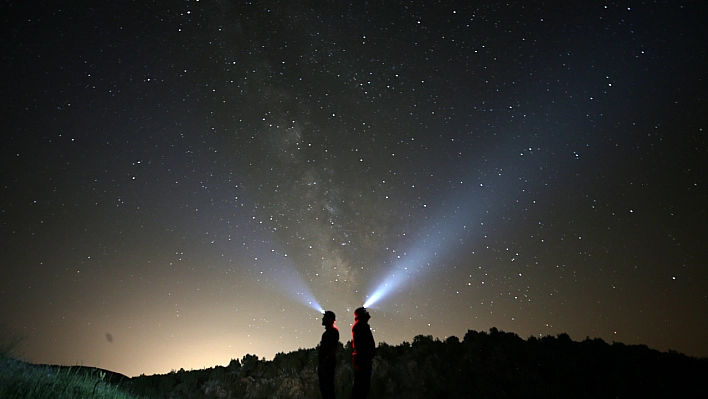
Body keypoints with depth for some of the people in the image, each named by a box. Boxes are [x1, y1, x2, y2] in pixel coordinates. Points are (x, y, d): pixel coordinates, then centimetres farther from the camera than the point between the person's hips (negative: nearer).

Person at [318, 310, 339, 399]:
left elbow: (335, 346, -20)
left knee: (328, 385, -8)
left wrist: (326, 358, -22)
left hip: (328, 362, -10)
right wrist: (320, 361, 18)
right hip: (323, 363, 10)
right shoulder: (327, 331, 18)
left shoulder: (333, 330, -11)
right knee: (323, 385, 13)